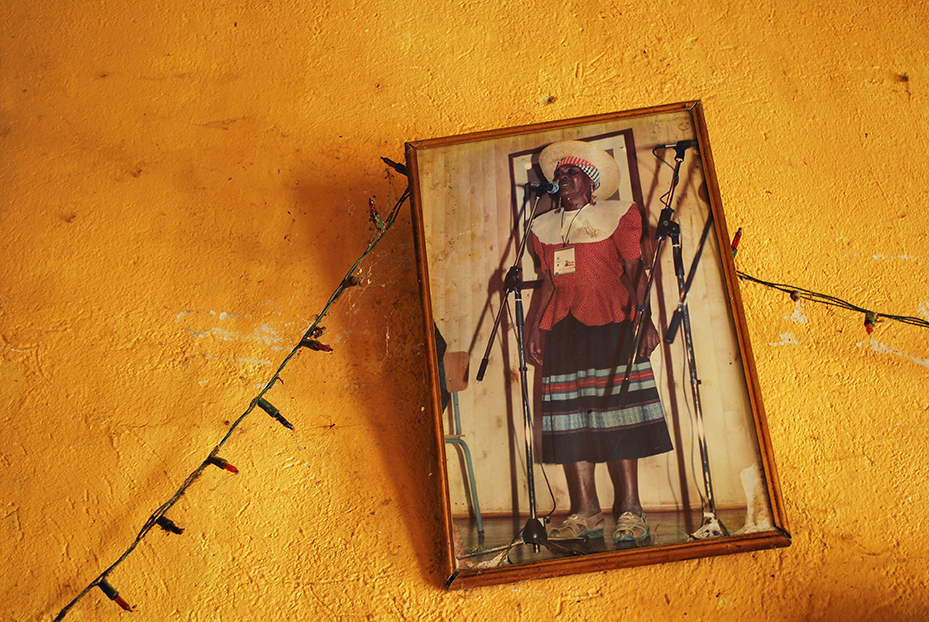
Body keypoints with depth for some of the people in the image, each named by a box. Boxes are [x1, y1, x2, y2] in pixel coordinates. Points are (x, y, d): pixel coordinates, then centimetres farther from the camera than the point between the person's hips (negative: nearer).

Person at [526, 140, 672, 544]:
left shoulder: (617, 214, 9)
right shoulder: (543, 226, 20)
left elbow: (634, 269, 1)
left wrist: (643, 317, -10)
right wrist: (535, 327, 11)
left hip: (609, 321, -4)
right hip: (560, 326, 4)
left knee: (616, 412, -7)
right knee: (569, 416, -1)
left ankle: (630, 511, -1)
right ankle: (586, 512, 4)